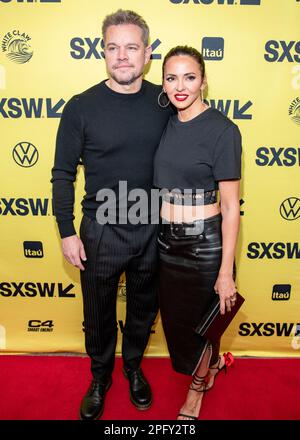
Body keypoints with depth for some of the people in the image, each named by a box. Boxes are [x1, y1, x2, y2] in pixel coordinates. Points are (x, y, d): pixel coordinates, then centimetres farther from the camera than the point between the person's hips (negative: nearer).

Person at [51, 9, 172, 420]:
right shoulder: (81, 107, -9)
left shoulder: (164, 102, -2)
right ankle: (100, 377, 44)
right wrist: (67, 233, -6)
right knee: (99, 313, 16)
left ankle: (133, 367, 48)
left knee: (144, 308, 20)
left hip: (154, 228, 2)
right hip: (101, 230, -1)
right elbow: (63, 174, -4)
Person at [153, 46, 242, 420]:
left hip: (204, 243, -6)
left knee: (196, 322, 14)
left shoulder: (222, 130, -14)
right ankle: (214, 360, 52)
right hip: (166, 240, 6)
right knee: (174, 318, 20)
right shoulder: (166, 125, 3)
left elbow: (231, 207, -14)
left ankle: (197, 388, 46)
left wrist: (226, 272, -15)